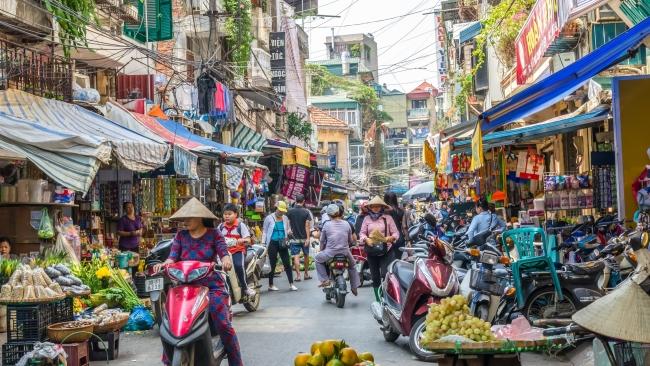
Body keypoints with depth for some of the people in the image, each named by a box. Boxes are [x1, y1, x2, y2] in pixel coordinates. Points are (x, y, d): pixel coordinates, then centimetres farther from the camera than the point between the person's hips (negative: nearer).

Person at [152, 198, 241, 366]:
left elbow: (223, 251, -6)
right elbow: (173, 256, 1)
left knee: (223, 324, -16)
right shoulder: (181, 236, 12)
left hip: (211, 284, -3)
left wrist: (226, 260, -30)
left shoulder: (213, 234, 5)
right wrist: (165, 264, -21)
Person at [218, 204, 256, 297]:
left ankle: (245, 287, -14)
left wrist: (241, 240, -26)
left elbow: (248, 240, -5)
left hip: (238, 251, -3)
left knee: (239, 265, -31)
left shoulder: (241, 225, 2)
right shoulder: (221, 226, 12)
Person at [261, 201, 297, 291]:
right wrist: (263, 243, -4)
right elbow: (264, 232, 3)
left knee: (287, 263, -1)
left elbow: (289, 229, 21)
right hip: (273, 243, -3)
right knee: (272, 264, 3)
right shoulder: (269, 218, -1)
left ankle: (291, 284, 4)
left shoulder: (285, 218, 9)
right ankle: (270, 285, 12)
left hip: (282, 244, 3)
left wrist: (289, 232, -3)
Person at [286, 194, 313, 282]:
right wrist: (308, 238, -9)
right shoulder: (306, 212, -7)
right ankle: (306, 274, 24)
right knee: (306, 256, 15)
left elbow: (288, 224, 2)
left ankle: (298, 275, -10)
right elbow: (307, 226, -9)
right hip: (304, 237, 0)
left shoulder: (290, 212, -4)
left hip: (294, 238, 0)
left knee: (296, 257, -2)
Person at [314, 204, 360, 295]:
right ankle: (354, 287, 32)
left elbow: (322, 240, 4)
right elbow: (351, 240, 9)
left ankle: (325, 280, 13)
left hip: (330, 253, -2)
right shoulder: (346, 224, 1)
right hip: (345, 252, 3)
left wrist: (322, 250, 23)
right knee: (352, 265, 31)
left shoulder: (327, 224, -5)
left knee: (317, 259, 24)